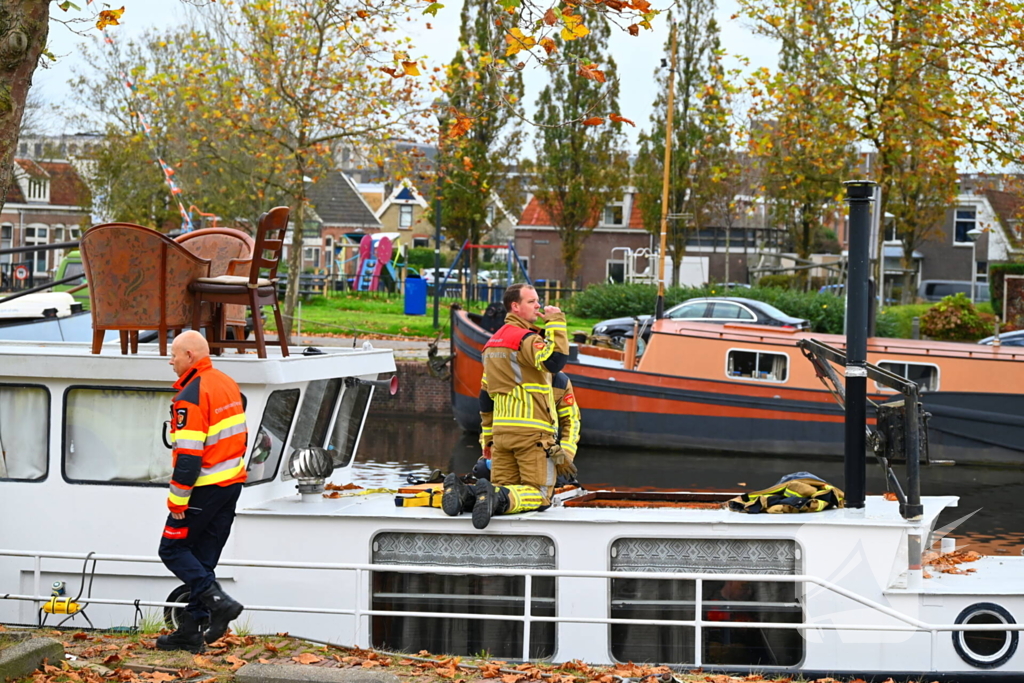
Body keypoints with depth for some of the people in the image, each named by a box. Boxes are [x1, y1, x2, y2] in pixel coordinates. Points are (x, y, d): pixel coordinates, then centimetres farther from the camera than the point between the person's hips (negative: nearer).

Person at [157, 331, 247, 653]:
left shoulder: (191, 397, -18)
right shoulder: (228, 384, 11)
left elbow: (188, 454, -22)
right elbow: (240, 435, 19)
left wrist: (177, 500, -18)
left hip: (204, 489, -9)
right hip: (233, 483, 9)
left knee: (173, 549, 3)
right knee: (203, 559, 11)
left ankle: (218, 601, -10)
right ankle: (190, 631, 11)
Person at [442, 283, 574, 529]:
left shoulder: (493, 342, 21)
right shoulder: (526, 338, -8)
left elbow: (485, 396, 24)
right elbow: (555, 361, -26)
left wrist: (488, 437, 29)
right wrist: (556, 323, -15)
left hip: (501, 431, 8)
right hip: (532, 430, -8)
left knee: (502, 488, 10)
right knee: (539, 494, -6)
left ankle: (462, 494, -16)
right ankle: (498, 498, -32)